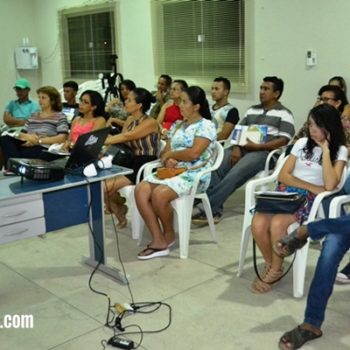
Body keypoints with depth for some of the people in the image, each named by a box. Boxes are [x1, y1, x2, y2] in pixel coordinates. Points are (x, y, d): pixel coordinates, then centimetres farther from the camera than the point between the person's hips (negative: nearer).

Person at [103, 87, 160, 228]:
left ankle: (119, 208, 14)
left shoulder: (150, 122, -13)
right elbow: (121, 142, 5)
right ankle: (118, 208, 13)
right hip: (131, 163, 8)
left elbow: (126, 137, -25)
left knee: (106, 187, -20)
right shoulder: (129, 120, 13)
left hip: (145, 167, -7)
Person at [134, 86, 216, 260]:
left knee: (158, 194, -31)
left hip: (193, 175, -7)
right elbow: (165, 152, 14)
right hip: (171, 171, 7)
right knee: (140, 190, -18)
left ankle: (168, 234, -3)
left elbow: (193, 153, -18)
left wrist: (170, 154, -5)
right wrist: (167, 159, -10)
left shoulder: (206, 126, -5)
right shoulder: (177, 125, 19)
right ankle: (158, 240, -19)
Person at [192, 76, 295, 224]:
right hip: (242, 148, 6)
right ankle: (214, 211, -23)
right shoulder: (252, 110, 24)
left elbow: (284, 140, -6)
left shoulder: (284, 114, 5)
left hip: (263, 152, -6)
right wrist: (236, 148, -3)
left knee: (234, 174, -31)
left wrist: (258, 146, -16)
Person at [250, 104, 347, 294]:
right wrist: (311, 187, -8)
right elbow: (283, 176, 5)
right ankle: (270, 264, 1)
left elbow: (329, 185, -14)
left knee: (277, 223, -33)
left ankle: (275, 270, -8)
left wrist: (325, 150, -10)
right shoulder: (302, 143, 13)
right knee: (258, 224, -26)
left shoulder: (340, 151, 3)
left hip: (312, 201, -3)